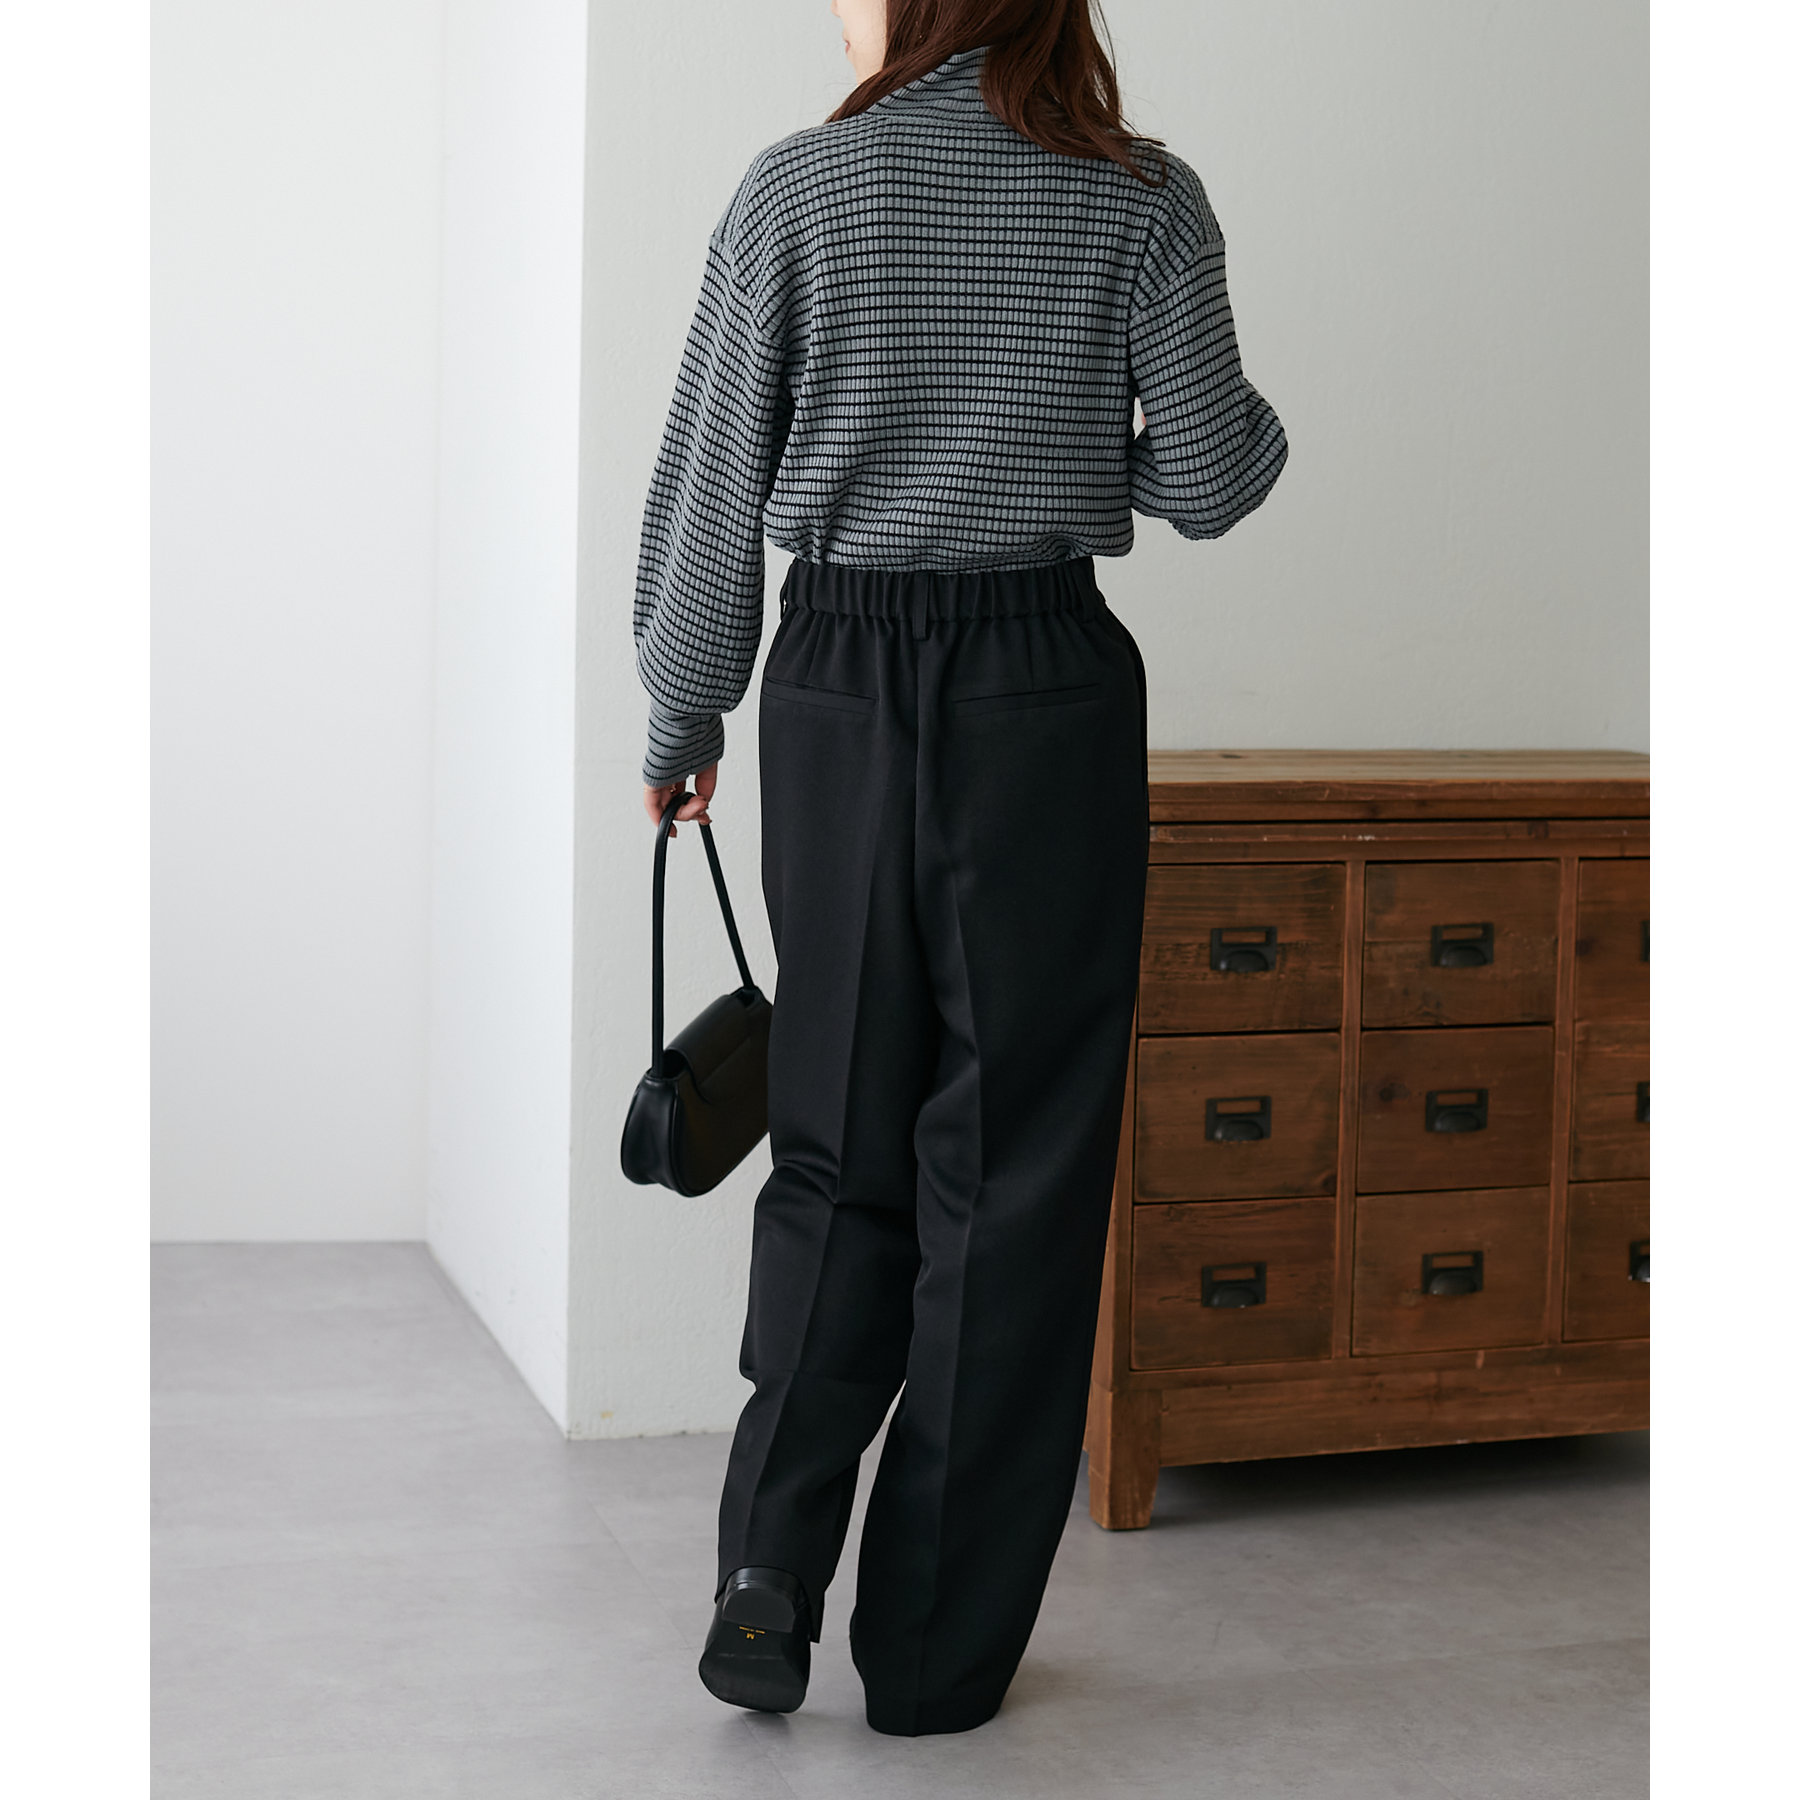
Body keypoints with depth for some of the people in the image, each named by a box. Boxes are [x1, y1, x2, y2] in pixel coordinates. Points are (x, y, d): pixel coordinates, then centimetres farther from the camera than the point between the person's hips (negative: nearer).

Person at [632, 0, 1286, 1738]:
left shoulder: (797, 191, -1)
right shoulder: (1143, 198, -2)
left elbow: (710, 494, 1)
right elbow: (1203, 485, -1)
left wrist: (679, 717, 14)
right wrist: (1252, 418, 22)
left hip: (837, 690, 1)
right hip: (1048, 699, -1)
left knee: (837, 1147, 15)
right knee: (1009, 1163, 6)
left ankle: (770, 1566, 4)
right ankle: (936, 1649, 13)